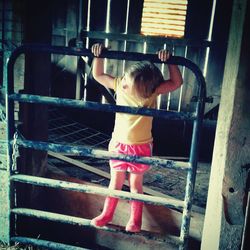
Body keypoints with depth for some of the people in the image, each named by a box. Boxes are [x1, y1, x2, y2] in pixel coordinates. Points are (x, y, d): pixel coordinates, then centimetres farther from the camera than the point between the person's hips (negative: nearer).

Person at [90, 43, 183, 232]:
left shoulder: (152, 92, -19)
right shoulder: (119, 85, -12)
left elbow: (177, 82, -25)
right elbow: (98, 75, -3)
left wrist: (169, 61, -36)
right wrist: (98, 55, -16)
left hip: (140, 147, -2)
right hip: (118, 144, 2)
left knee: (136, 184, 13)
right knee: (115, 182, 17)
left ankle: (135, 220, 31)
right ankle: (107, 214, 35)